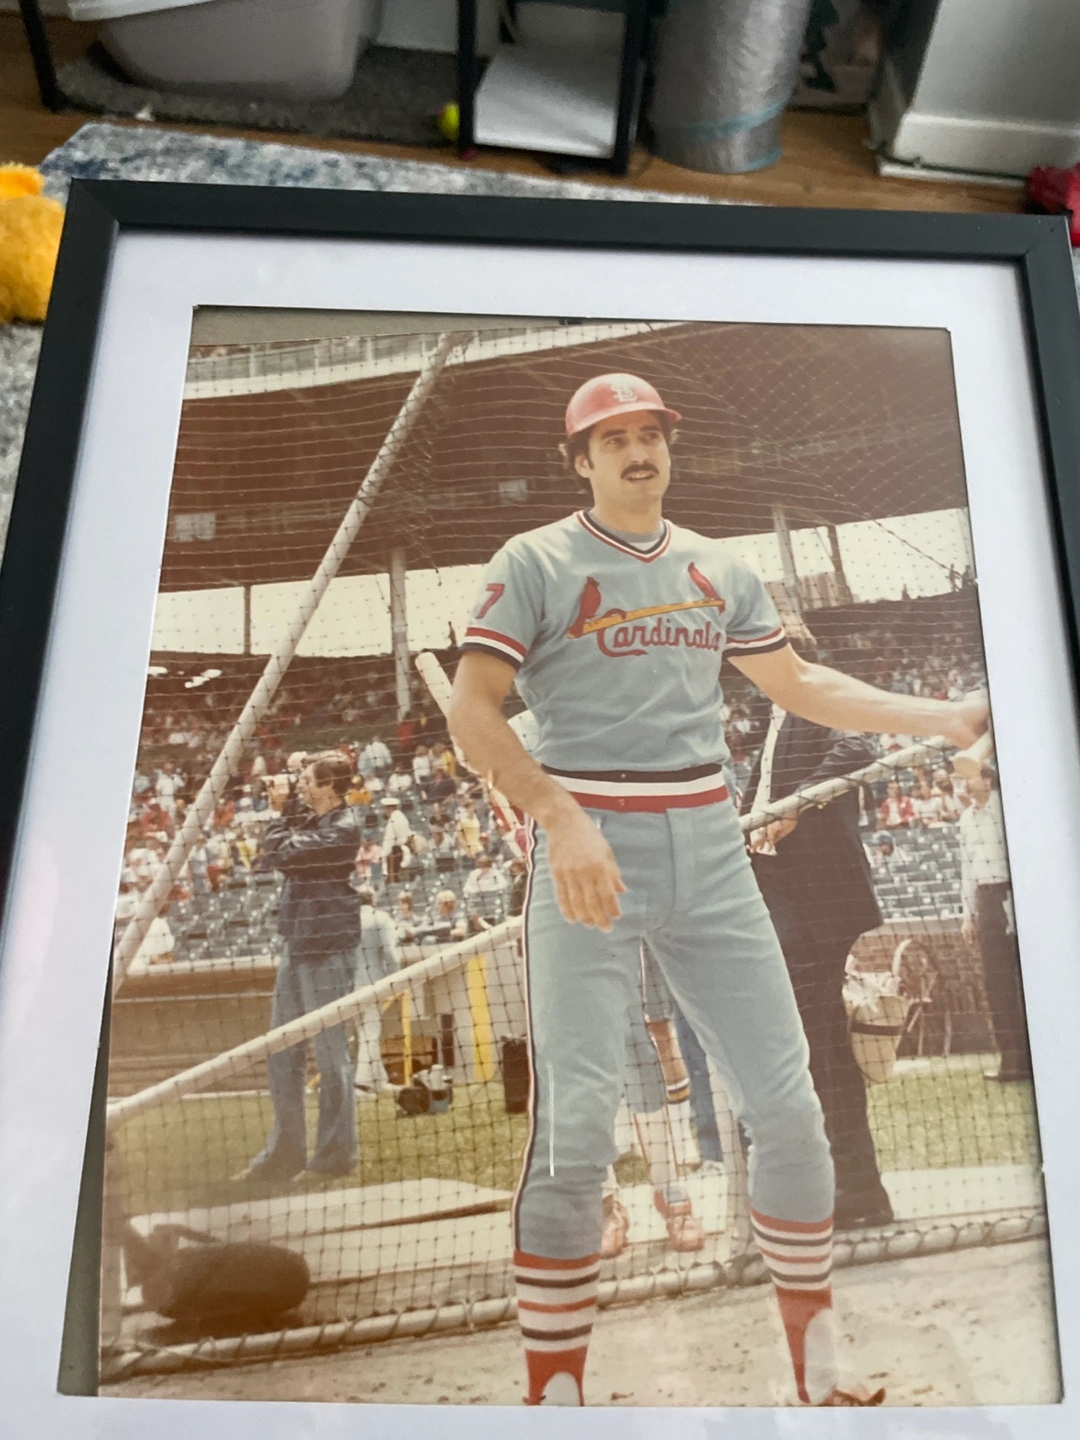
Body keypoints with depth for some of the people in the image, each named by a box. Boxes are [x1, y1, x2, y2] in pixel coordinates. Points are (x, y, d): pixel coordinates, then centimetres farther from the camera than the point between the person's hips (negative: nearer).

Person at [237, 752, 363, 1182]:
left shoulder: (341, 829, -16)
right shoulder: (309, 820, 12)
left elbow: (278, 853, -20)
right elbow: (275, 853, 15)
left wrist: (284, 812, -3)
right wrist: (286, 807, 5)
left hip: (327, 951, -10)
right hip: (299, 946, 10)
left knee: (330, 1053, -1)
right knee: (282, 1052, 13)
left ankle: (336, 1153, 10)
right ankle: (286, 1150, 24)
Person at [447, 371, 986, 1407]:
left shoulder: (717, 568, 16)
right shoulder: (535, 562, 1)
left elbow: (797, 684, 24)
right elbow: (472, 711, -9)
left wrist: (947, 718, 18)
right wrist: (559, 817, -25)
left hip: (709, 854, 5)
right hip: (585, 852, -4)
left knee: (787, 1108, 6)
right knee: (575, 1133, -7)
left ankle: (819, 1378, 26)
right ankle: (555, 1392, 11)